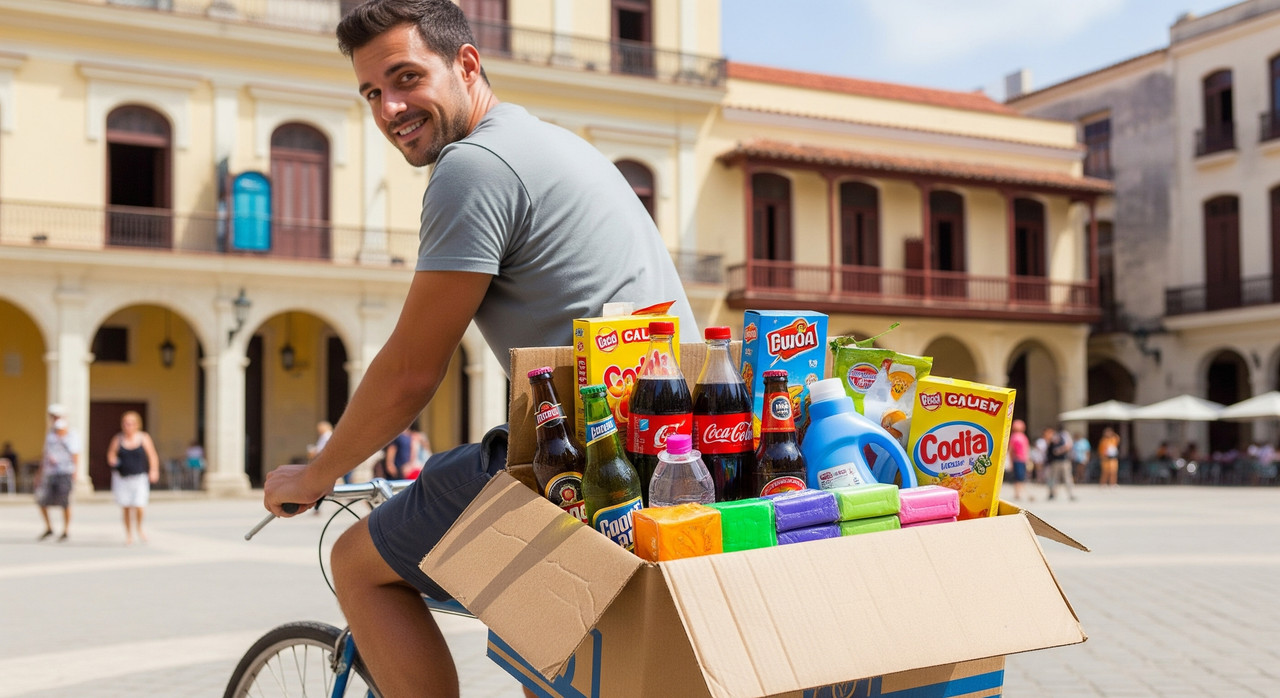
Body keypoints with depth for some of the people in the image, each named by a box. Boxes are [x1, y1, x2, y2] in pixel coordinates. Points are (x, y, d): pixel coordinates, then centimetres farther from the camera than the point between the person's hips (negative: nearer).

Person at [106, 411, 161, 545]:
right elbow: (111, 454, 12)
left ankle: (139, 528, 16)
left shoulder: (144, 438, 2)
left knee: (139, 506, -12)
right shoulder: (118, 439, 3)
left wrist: (154, 470, -6)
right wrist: (112, 460, -9)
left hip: (139, 477, -1)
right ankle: (128, 534, 20)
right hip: (122, 478, 1)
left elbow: (152, 456, 5)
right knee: (126, 507, 3)